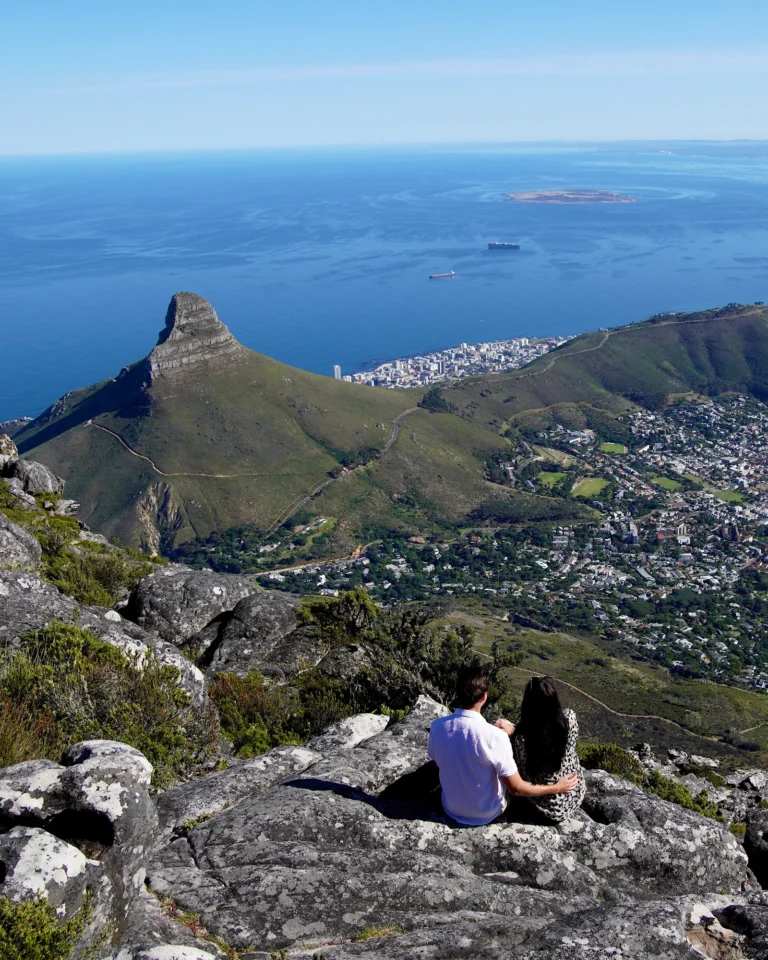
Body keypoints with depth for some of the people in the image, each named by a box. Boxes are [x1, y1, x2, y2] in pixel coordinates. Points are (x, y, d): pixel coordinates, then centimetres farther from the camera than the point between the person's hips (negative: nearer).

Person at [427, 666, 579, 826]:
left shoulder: (437, 726, -20)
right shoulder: (494, 736, -32)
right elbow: (516, 789, -23)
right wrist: (557, 788, -8)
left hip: (451, 809, 3)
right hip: (487, 814, -3)